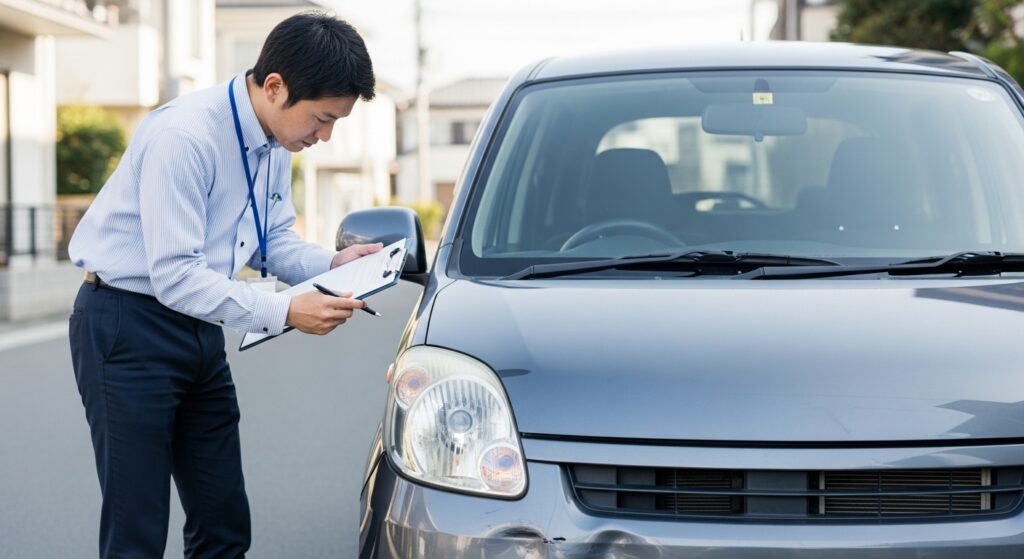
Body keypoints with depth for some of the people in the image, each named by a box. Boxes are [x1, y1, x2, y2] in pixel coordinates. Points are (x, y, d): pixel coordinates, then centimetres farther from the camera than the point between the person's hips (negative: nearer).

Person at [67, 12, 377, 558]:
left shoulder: (275, 143, 1)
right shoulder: (183, 135, -25)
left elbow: (274, 242, 12)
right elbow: (174, 276, -26)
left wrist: (332, 263, -8)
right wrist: (285, 312, -29)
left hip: (199, 327, 8)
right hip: (129, 328, -8)